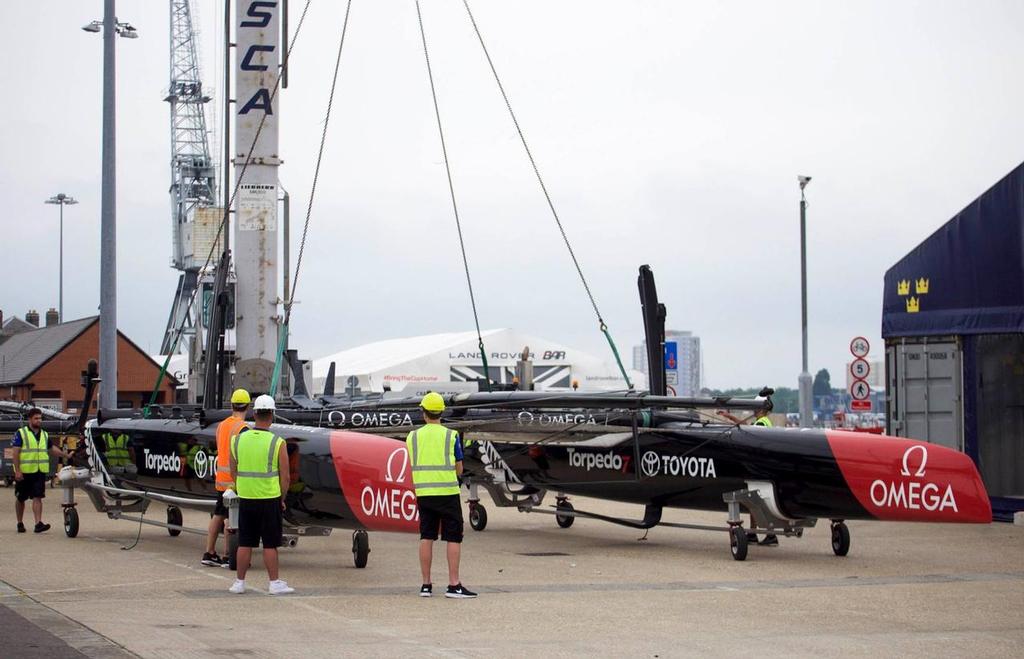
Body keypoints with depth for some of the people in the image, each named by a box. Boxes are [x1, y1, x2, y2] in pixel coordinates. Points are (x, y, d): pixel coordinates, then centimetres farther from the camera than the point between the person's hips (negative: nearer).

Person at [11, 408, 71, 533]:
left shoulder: (44, 435, 14)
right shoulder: (20, 433, -4)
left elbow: (51, 449, 29)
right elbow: (15, 453, -9)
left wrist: (66, 455, 23)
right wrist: (17, 470, -17)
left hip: (40, 472, 3)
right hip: (24, 472, -3)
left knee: (38, 498, -7)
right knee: (21, 499, 8)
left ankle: (38, 523, -15)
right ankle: (20, 523, 22)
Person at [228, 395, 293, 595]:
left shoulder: (238, 439, 1)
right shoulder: (277, 443, -10)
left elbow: (233, 472, 9)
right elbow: (285, 476, -7)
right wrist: (281, 498, 7)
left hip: (245, 499, 3)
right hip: (269, 499, -3)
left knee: (245, 543, 10)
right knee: (270, 544, 2)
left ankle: (240, 582, 14)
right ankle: (275, 583, 7)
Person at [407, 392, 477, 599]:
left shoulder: (412, 437, 5)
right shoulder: (450, 436, -3)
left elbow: (414, 466, 13)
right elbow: (459, 469, 2)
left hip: (423, 493, 3)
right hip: (447, 492, -3)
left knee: (426, 537, 8)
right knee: (453, 538, 1)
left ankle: (426, 585, 8)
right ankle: (454, 585, -3)